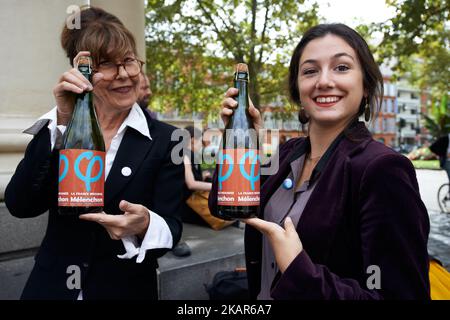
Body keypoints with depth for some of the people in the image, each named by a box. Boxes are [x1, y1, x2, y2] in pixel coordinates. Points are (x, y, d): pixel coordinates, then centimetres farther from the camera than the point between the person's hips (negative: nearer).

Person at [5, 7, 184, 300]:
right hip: (51, 285, 2)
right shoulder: (56, 128, -3)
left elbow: (172, 229, -13)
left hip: (127, 289, -1)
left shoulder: (166, 140, -10)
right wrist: (63, 122, -23)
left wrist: (145, 226, -34)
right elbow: (20, 205, -15)